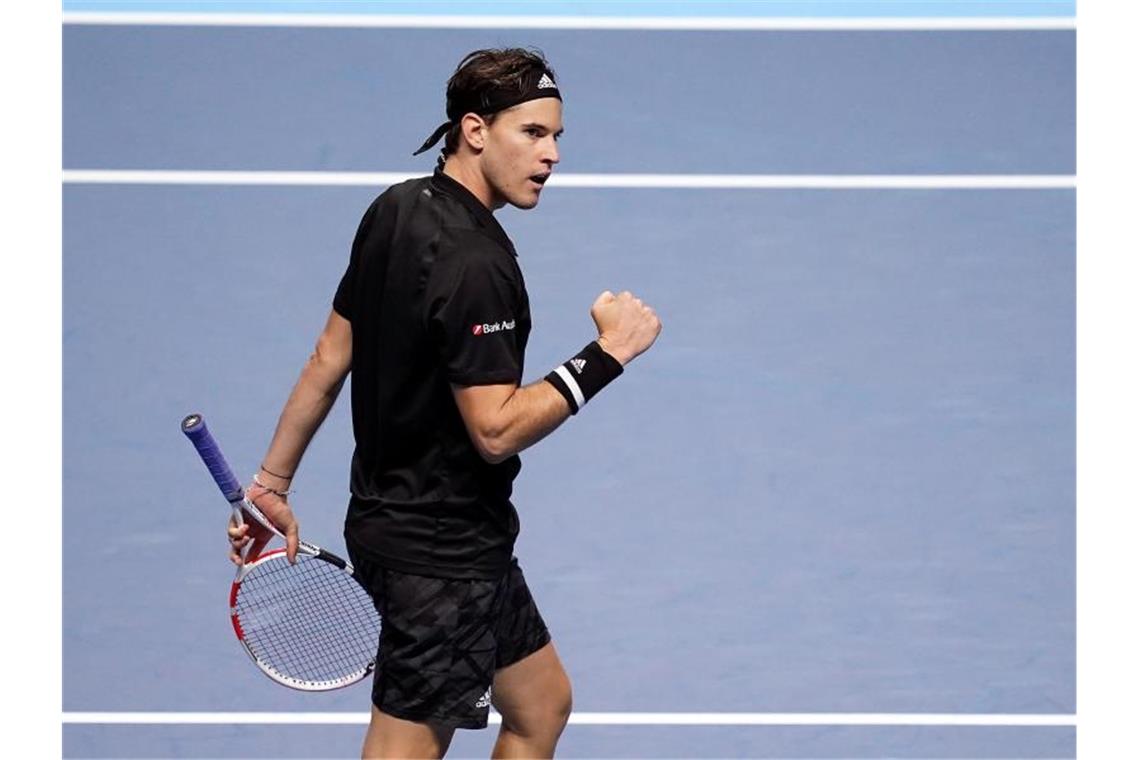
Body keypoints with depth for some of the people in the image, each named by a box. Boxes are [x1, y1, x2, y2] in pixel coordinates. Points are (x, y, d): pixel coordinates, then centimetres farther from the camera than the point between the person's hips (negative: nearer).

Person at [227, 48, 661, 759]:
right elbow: (496, 429, -25)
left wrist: (272, 481, 15)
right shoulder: (474, 263, -24)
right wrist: (606, 354, -22)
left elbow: (329, 360, 9)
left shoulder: (394, 211, 4)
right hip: (442, 553, -10)